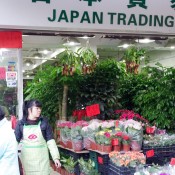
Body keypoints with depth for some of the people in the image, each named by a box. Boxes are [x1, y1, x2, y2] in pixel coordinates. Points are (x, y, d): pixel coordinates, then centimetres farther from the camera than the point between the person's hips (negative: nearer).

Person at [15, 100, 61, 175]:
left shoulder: (44, 122, -2)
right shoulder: (21, 123, 0)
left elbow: (50, 140, -2)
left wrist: (56, 157, -7)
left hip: (42, 159, -1)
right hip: (27, 159, 1)